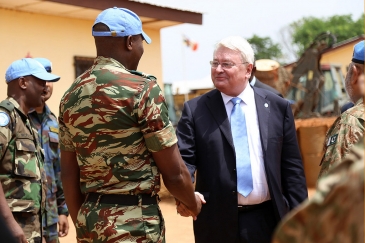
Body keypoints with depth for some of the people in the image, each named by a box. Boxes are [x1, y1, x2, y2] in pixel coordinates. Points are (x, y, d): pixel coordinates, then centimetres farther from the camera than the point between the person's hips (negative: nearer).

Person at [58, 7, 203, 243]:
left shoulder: (71, 95, 5)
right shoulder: (142, 88, -14)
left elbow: (68, 174, 9)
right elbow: (174, 172, -11)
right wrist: (193, 203, 7)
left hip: (90, 221, 7)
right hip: (135, 223, -6)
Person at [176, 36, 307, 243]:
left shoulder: (278, 107, 3)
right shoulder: (195, 110, 0)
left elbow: (291, 166, 4)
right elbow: (184, 159, -5)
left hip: (268, 220, 1)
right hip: (218, 223, -1)